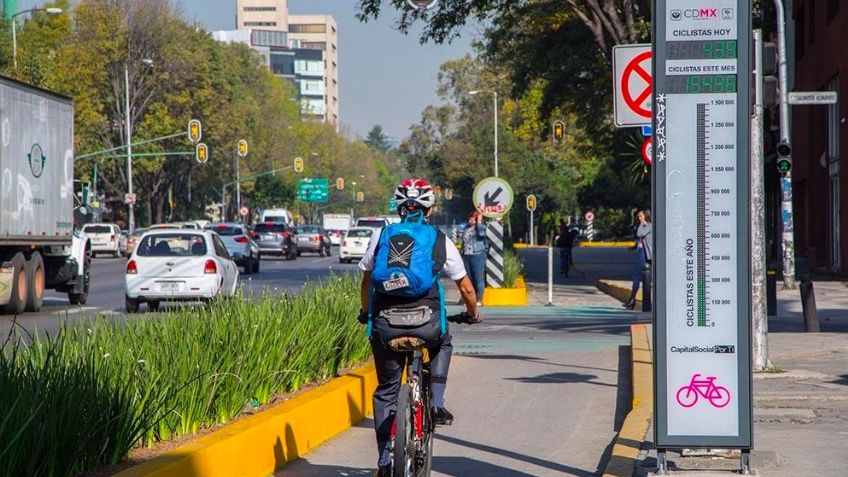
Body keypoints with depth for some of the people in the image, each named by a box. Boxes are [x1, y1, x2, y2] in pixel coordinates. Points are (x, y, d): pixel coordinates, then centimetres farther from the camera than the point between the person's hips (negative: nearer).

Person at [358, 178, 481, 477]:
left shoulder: (381, 237, 14)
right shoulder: (439, 240, 10)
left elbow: (366, 280, 23)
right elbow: (465, 287, 18)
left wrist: (365, 313, 41)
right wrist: (473, 313, 38)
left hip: (385, 326, 1)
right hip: (426, 322, -1)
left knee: (386, 391, 18)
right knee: (443, 345, 35)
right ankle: (436, 403, 19)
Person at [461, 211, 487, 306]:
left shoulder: (481, 227, 0)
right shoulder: (467, 228, 17)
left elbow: (481, 233, -23)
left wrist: (479, 221, -14)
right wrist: (462, 255, 18)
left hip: (478, 256, -6)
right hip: (467, 256, 6)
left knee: (479, 279, -5)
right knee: (469, 279, 8)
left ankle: (479, 300, -3)